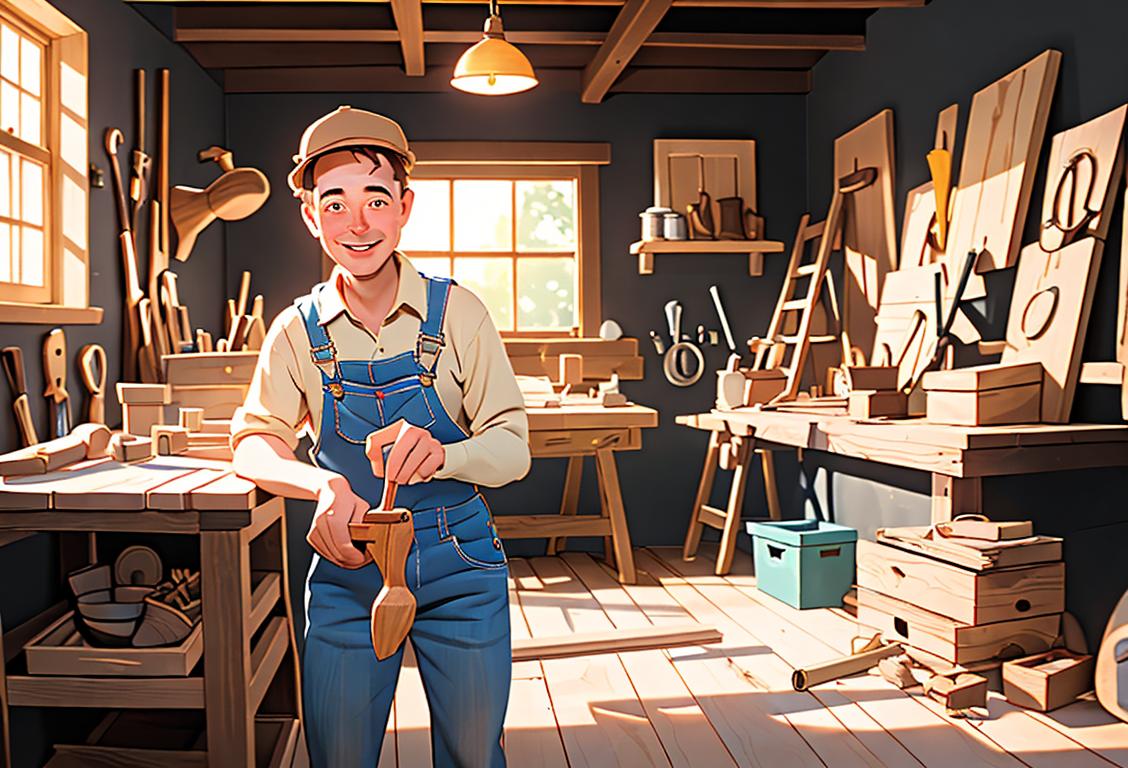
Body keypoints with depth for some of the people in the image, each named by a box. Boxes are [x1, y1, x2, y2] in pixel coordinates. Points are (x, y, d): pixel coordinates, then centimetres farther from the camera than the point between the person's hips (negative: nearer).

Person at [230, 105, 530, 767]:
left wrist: (442, 455, -32)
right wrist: (327, 483, -21)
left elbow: (514, 449, -9)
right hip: (347, 565, 1)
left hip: (458, 564, 0)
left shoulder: (457, 313, -8)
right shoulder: (299, 329, -2)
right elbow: (254, 442, 0)